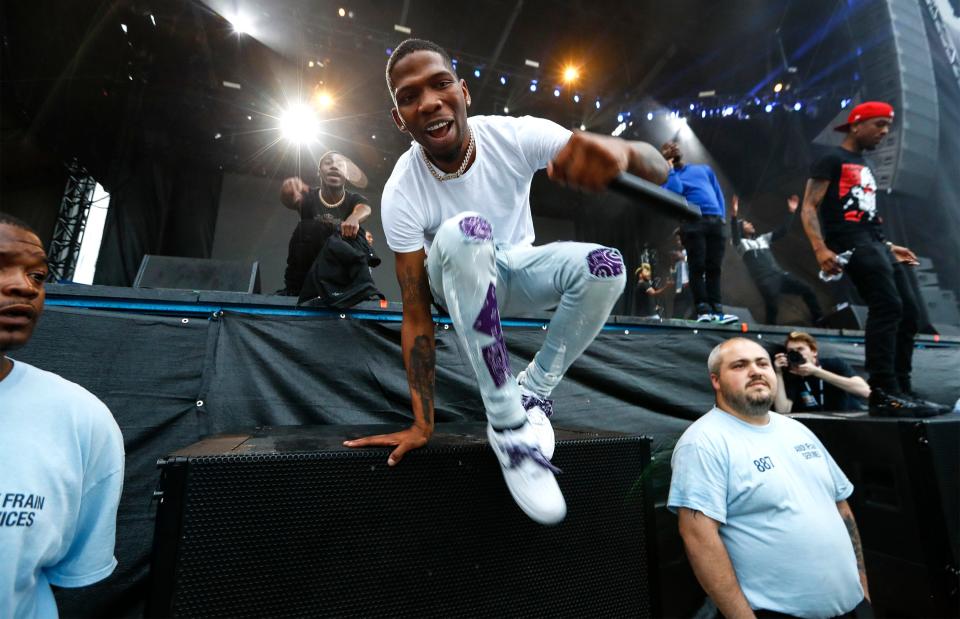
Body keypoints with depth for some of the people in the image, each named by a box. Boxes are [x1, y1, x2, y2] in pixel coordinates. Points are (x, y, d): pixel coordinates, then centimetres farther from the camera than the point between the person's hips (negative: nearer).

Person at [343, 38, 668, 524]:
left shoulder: (515, 135, -23)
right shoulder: (401, 194, -24)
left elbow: (658, 171, -28)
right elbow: (416, 314, -23)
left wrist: (622, 151, -54)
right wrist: (422, 424, -25)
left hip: (519, 269, 2)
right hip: (461, 280, -1)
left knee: (605, 267, -27)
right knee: (462, 232, -36)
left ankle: (533, 392, -7)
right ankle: (508, 425, -28)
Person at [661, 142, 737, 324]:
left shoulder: (704, 169, 26)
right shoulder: (669, 177, 14)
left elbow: (718, 193, 24)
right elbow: (674, 191, -8)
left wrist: (722, 214, 12)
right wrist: (671, 170, 3)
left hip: (715, 221, 4)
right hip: (693, 222, -3)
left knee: (714, 268, -1)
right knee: (698, 267, -11)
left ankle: (717, 311, -1)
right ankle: (703, 310, -11)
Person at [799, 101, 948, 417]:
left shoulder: (864, 166, 28)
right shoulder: (832, 160, 0)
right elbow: (809, 208, -11)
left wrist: (889, 246, 24)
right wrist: (821, 249, -23)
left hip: (875, 242, 10)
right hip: (851, 242, -9)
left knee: (908, 311, 5)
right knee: (887, 307, -20)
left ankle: (902, 390, 13)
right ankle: (884, 394, -17)